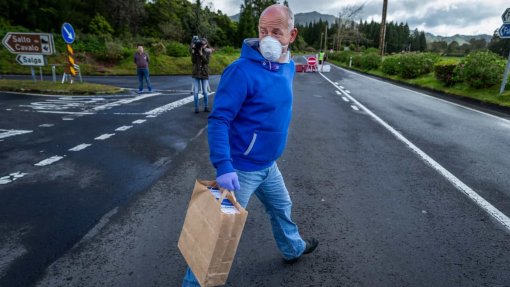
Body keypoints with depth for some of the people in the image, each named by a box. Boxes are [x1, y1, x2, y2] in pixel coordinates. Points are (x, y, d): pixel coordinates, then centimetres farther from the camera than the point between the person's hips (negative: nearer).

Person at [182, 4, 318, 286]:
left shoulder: (288, 67, 3)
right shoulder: (242, 70, -23)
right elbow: (218, 120, -25)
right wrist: (224, 167, -34)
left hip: (268, 164, 8)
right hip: (241, 167, -8)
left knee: (282, 207, 27)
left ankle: (293, 249, 55)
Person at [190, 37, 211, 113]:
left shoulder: (208, 51, 1)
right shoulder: (195, 50, 2)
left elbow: (206, 61, -12)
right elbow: (193, 61, -6)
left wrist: (201, 54, -22)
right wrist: (193, 52, -17)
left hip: (204, 73, 0)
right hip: (196, 73, 1)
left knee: (205, 91, 2)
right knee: (196, 91, -1)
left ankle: (206, 107, 15)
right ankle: (196, 108, 6)